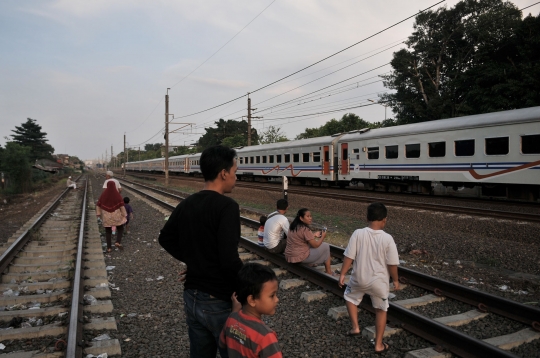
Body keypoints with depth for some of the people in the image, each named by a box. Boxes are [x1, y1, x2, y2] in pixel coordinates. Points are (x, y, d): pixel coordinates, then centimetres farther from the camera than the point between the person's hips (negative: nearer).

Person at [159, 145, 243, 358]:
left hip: (192, 297, 7)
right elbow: (229, 259, -28)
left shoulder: (186, 204, 2)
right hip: (219, 302, -7)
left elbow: (166, 238, 16)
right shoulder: (226, 206, -22)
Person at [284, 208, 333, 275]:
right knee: (325, 246, 4)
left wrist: (314, 236, 15)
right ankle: (328, 271, 15)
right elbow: (315, 245, -13)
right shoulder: (305, 229, -20)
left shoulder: (293, 226, 5)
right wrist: (323, 237, 2)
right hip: (299, 258, -9)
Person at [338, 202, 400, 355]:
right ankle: (379, 344, 29)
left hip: (359, 279, 0)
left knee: (350, 297, 31)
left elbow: (349, 257, -11)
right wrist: (395, 280, 8)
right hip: (379, 281, 0)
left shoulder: (358, 234, -15)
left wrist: (342, 274, 0)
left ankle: (355, 327, 27)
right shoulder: (387, 239, -16)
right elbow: (392, 264, -9)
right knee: (381, 310, 21)